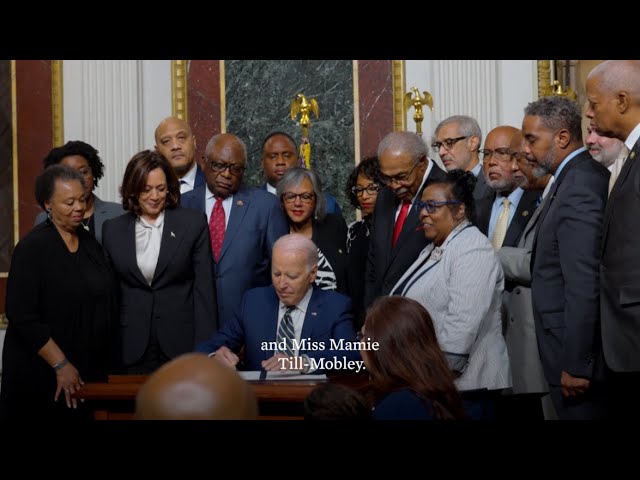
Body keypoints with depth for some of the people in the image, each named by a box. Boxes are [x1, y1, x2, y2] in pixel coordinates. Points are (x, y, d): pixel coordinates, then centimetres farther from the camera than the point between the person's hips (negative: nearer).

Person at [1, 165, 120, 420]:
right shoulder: (32, 248, -11)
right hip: (42, 377, -6)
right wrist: (61, 365, -17)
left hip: (92, 371, 6)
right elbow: (22, 316, -16)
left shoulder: (89, 243, 9)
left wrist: (109, 367, 6)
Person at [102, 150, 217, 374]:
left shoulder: (193, 224, 0)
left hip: (182, 346, -2)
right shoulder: (113, 229, 7)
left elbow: (204, 288, -1)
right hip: (133, 349, 2)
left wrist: (205, 348, -6)